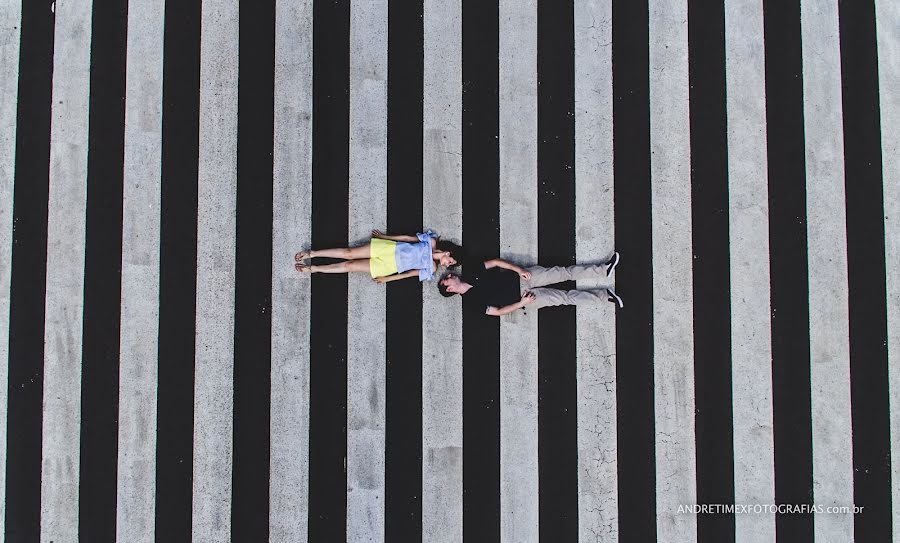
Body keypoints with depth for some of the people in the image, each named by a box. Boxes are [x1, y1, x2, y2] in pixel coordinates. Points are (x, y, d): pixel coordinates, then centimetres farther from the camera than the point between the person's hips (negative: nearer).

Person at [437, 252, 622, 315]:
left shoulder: (469, 271, 0)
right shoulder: (473, 301, -11)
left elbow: (495, 262, 2)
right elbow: (497, 311, -11)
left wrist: (518, 269, -10)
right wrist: (522, 303, -18)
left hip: (519, 277, 4)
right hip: (521, 296, -4)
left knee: (562, 272, -5)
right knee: (565, 297, -8)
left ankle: (604, 270, 4)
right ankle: (605, 295, 2)